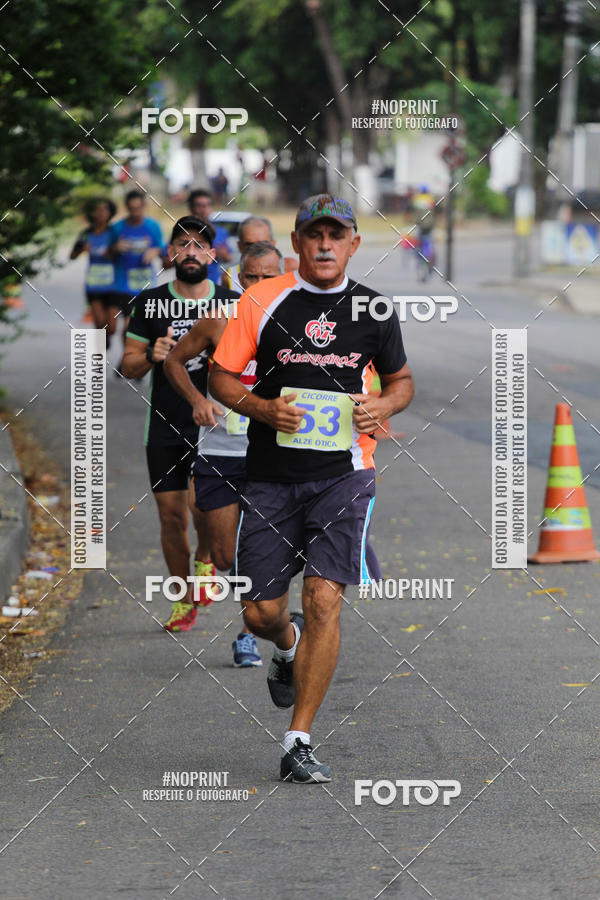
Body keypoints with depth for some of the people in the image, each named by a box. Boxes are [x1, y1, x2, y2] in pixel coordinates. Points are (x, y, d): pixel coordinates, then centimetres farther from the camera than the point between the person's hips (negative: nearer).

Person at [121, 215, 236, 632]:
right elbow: (129, 367, 8)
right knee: (172, 515, 4)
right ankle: (185, 600, 21)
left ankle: (206, 559, 12)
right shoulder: (150, 303, 4)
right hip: (165, 426, 2)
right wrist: (151, 356, -14)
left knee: (202, 503, -20)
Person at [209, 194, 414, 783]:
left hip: (343, 474, 0)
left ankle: (298, 743, -6)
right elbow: (220, 376, 4)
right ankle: (288, 646, 42)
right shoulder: (262, 301, 1)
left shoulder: (374, 310, 6)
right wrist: (263, 408, -14)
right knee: (260, 612, 2)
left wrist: (382, 406, -4)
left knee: (324, 599, -13)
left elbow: (400, 380, 19)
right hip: (271, 474, 0)